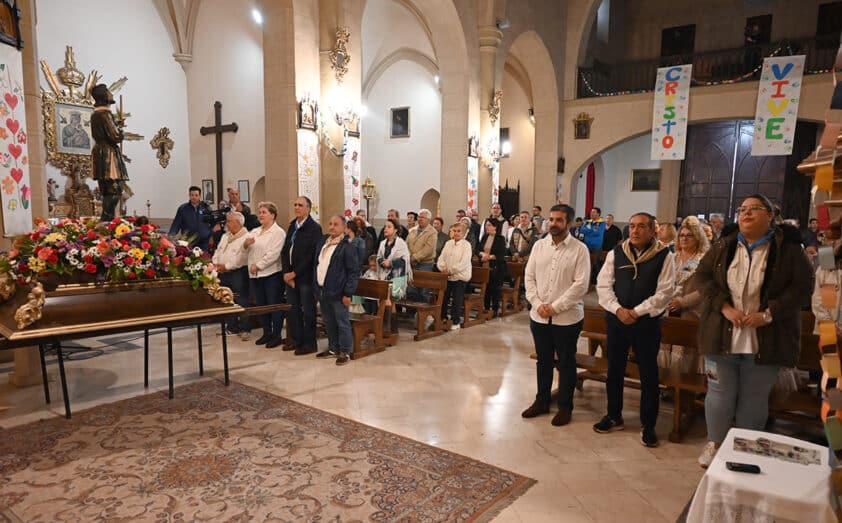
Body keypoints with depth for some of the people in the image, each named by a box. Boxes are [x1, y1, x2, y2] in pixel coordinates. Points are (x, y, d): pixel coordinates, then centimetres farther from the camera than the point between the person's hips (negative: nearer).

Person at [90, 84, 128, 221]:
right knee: (115, 190, -12)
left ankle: (106, 221, 11)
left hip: (99, 151, 10)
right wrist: (120, 131, 3)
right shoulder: (104, 113, -13)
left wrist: (116, 124, 17)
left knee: (108, 192, 11)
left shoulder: (95, 113, 18)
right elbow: (115, 137, -18)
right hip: (108, 154, -10)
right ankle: (105, 221, -16)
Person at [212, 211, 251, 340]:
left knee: (241, 301, -5)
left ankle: (244, 329, 2)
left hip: (238, 272, -8)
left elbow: (241, 257, -18)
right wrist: (216, 264, 1)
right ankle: (232, 327, 23)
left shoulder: (246, 237, -10)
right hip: (223, 273, 8)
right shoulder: (225, 236, 19)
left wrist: (227, 266, -17)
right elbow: (217, 251, 20)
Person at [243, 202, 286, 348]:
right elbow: (245, 248, 15)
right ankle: (267, 333, 25)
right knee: (261, 305, 14)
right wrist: (246, 243, -7)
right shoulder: (255, 232, 17)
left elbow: (273, 254, -17)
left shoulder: (278, 232, -8)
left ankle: (276, 335, 10)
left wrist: (258, 265, -16)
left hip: (272, 274, -7)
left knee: (274, 305, 0)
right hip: (256, 275, 8)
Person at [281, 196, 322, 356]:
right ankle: (296, 339, 27)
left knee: (308, 311, 2)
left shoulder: (314, 228, -9)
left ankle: (309, 343, 13)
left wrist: (294, 273, -13)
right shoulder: (292, 225, 12)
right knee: (292, 309, 13)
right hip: (290, 275, 7)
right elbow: (285, 250, 10)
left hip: (305, 276, -7)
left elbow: (311, 255, -15)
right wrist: (286, 273, -2)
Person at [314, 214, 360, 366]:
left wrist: (348, 293, -16)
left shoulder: (347, 246, -12)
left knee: (342, 323, 3)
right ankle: (333, 348, 30)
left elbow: (354, 272, -12)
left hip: (337, 292, -7)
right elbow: (316, 264, 19)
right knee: (329, 323, 17)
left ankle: (345, 352, 14)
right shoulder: (322, 241, 10)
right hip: (322, 291, 7)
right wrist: (317, 287, 15)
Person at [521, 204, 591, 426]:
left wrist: (555, 307, -16)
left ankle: (565, 407, 25)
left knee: (566, 363, 10)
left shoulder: (579, 249, -8)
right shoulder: (539, 245, 4)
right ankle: (542, 401, 32)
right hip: (539, 316, 4)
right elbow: (529, 276, 4)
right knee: (543, 360, 17)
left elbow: (581, 284, -14)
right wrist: (538, 304, -8)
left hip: (567, 318, -4)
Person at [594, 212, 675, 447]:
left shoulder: (663, 256, -4)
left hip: (647, 322, -3)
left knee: (648, 374, 6)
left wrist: (637, 312, -14)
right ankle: (614, 416, 30)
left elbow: (664, 291, -9)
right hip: (616, 320, 3)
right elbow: (603, 285, 2)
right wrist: (618, 309, -12)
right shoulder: (616, 253, 3)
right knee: (614, 369, 12)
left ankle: (648, 425, 21)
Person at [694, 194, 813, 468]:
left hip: (765, 339, -1)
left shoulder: (788, 248, -4)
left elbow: (803, 286, -6)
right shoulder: (724, 247, 2)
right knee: (720, 393, 11)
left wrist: (768, 314, -16)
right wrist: (725, 307, -12)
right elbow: (703, 275, 2)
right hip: (722, 336, 2)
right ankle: (715, 443, 30)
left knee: (754, 399, 11)